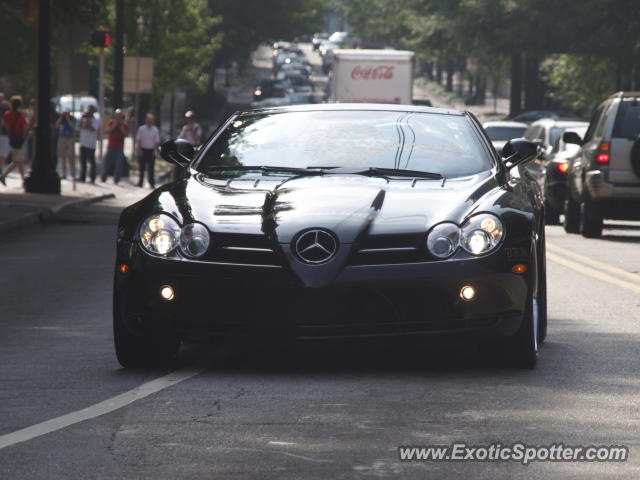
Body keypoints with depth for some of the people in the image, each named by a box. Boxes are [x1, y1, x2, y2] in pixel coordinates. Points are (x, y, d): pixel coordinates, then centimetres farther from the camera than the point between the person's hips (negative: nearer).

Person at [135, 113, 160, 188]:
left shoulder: (155, 130, 3)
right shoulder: (141, 129, 1)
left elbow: (157, 141, 6)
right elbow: (138, 140, 4)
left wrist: (154, 150, -4)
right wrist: (139, 150, -3)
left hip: (151, 151, 0)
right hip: (143, 150, 0)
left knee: (151, 168, -4)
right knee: (142, 167, 5)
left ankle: (152, 183, 0)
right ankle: (141, 182, 15)